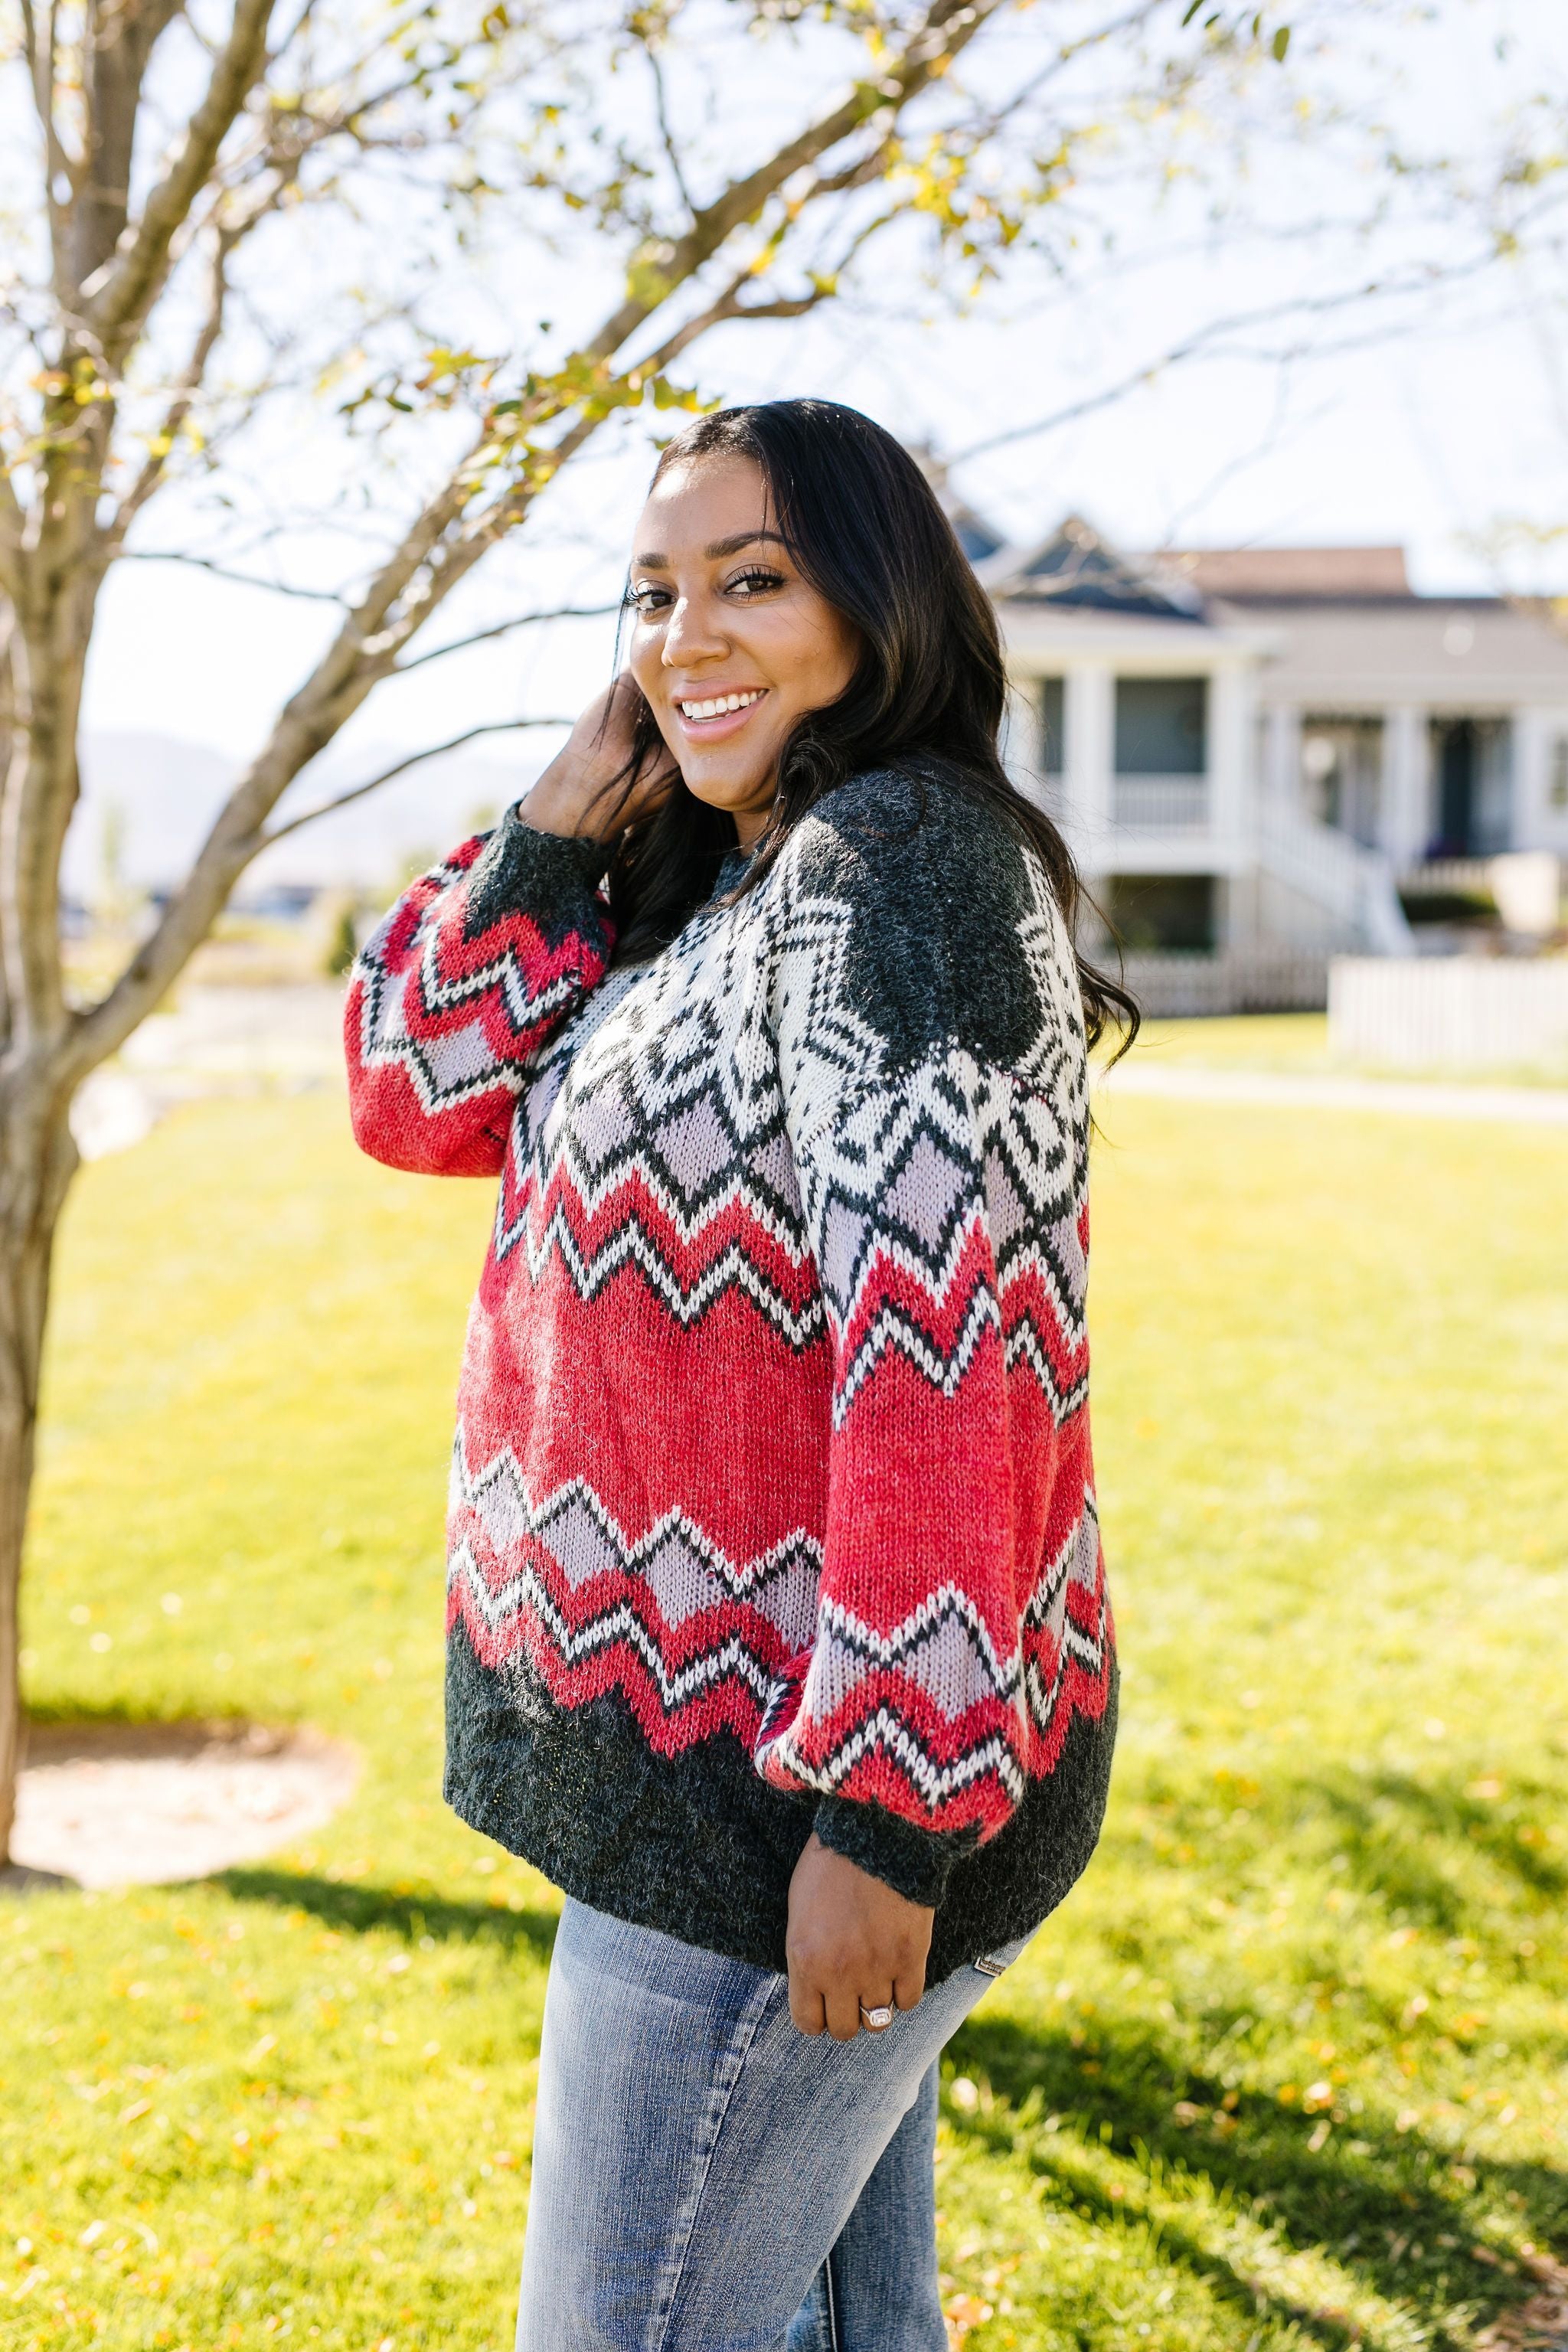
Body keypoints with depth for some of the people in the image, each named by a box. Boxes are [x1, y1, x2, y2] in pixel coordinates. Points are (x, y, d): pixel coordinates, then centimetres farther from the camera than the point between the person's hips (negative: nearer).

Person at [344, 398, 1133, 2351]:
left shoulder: (896, 867, -19)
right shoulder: (712, 897, 10)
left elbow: (956, 1359, -26)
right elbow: (420, 1098, 6)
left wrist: (883, 1815, -27)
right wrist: (579, 798, -3)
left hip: (787, 1800, -9)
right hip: (719, 1745, 9)